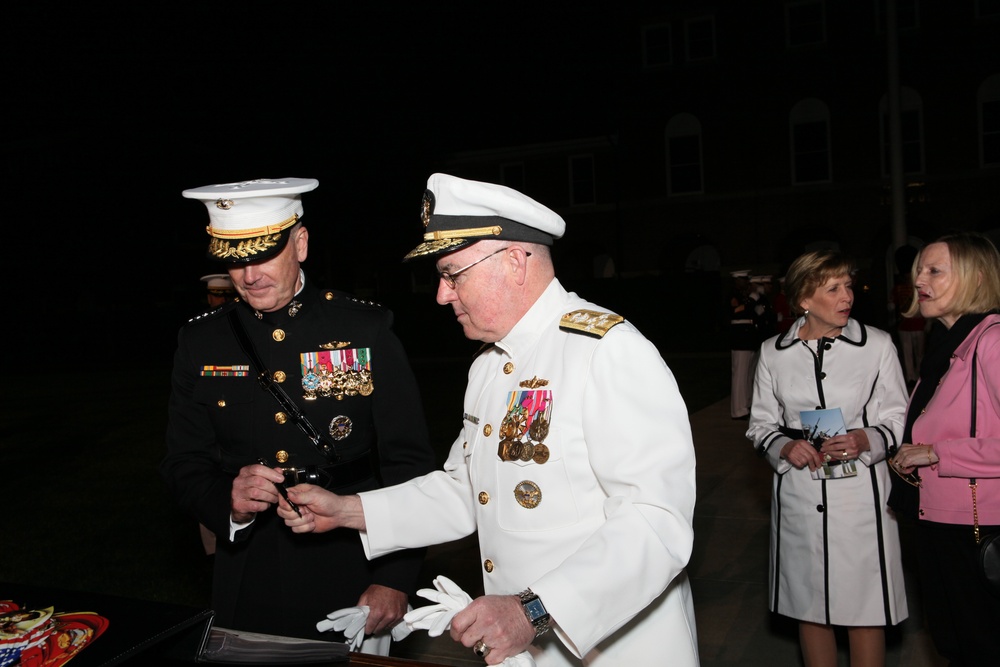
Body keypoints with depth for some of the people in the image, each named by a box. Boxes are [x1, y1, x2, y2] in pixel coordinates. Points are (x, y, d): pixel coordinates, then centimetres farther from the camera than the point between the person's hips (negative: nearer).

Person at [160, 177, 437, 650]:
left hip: (351, 585, -2)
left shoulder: (366, 330, -7)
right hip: (246, 592, 2)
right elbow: (183, 464, 4)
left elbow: (408, 465, -6)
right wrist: (227, 501, -18)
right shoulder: (200, 342, 1)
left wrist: (395, 581, -13)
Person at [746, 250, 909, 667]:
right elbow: (760, 423, 9)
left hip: (859, 490, -1)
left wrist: (866, 440, -18)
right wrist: (784, 447, -12)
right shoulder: (773, 352, 3)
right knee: (809, 606, 12)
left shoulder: (877, 344, -2)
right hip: (799, 494, 2)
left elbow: (899, 418, 2)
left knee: (865, 609, 5)